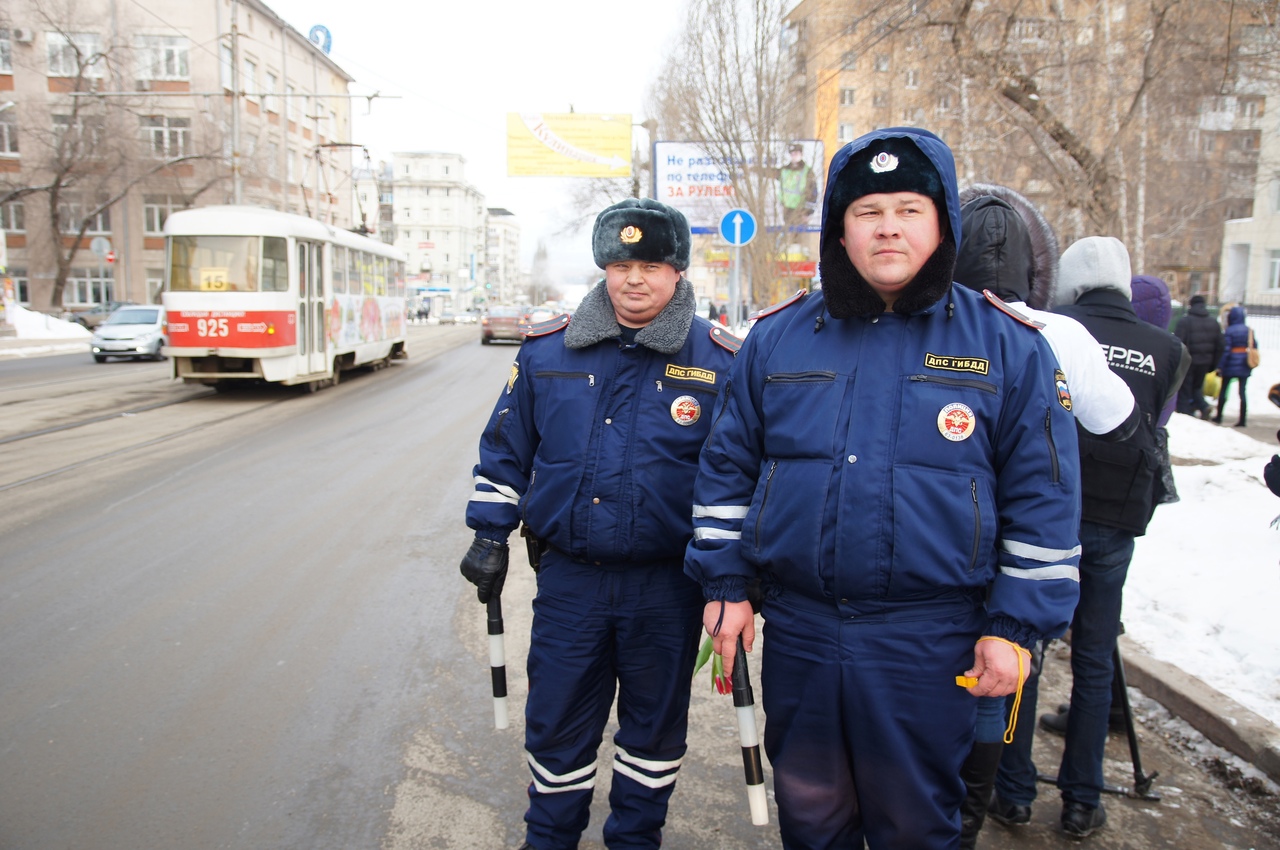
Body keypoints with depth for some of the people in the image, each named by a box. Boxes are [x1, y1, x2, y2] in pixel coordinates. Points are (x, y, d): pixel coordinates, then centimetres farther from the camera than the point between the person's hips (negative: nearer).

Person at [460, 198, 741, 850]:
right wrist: (490, 536, 6)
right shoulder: (547, 350, 1)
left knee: (655, 724, 17)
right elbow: (505, 450, 9)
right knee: (556, 722, 14)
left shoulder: (719, 362, -5)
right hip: (568, 578, 2)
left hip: (669, 585, -1)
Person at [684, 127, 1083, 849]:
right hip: (798, 631, 2)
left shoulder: (1009, 345, -4)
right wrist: (727, 585, 4)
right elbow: (728, 467, 7)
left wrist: (1015, 627, -5)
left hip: (931, 646, -2)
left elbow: (1042, 498, -2)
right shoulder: (777, 337, 3)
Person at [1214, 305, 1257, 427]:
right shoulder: (1249, 330, 5)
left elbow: (1225, 350, -15)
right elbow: (1254, 347, 8)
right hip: (1245, 367, 5)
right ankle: (1243, 420, 2)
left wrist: (1220, 366, -12)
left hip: (1231, 366, -4)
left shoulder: (1229, 331, -12)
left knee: (1223, 391, 8)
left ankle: (1218, 417, 15)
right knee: (1243, 391, 5)